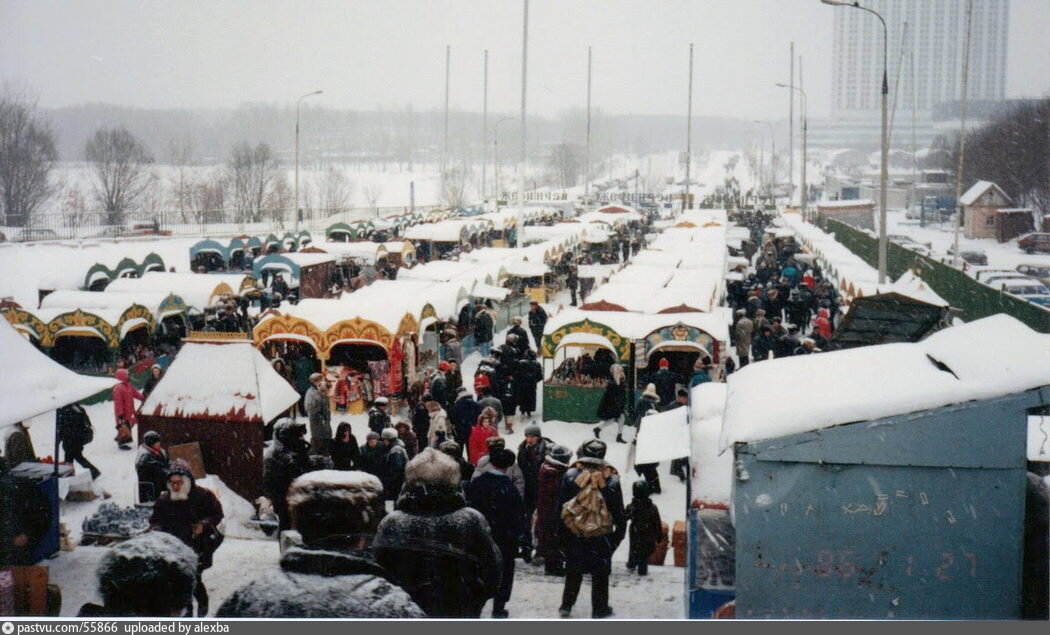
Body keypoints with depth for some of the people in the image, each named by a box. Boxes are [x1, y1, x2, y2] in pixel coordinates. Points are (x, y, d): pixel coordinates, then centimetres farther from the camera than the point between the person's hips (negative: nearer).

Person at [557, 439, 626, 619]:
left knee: (573, 571, 18)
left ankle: (566, 605, 23)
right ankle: (599, 608, 20)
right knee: (600, 573, 13)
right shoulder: (611, 479, -12)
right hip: (601, 536, -1)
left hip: (573, 534, 1)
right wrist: (620, 531, 9)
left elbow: (560, 505, -4)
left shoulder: (571, 476, -10)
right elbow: (618, 510, -4)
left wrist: (561, 532, 6)